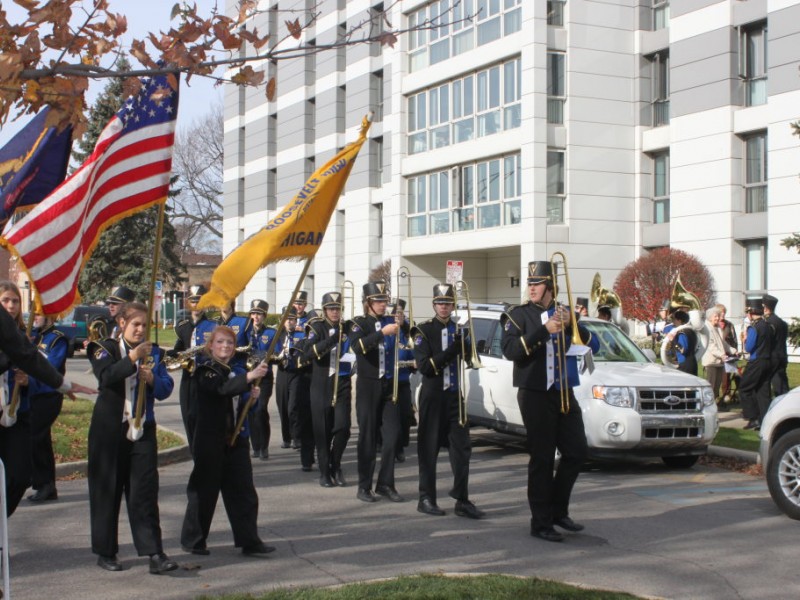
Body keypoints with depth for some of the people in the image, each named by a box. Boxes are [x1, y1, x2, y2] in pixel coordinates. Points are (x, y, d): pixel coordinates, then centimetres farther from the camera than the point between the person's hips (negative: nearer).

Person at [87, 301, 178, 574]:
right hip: (109, 430, -2)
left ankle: (155, 553, -8)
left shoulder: (153, 352, 10)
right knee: (107, 490, 5)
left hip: (143, 430, 2)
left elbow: (166, 389, 3)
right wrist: (132, 358, -30)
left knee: (145, 491, -5)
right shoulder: (105, 349, 0)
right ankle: (105, 552, 17)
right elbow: (105, 377, -20)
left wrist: (153, 379, -16)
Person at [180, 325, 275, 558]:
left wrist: (253, 396, 0)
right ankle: (193, 540, 16)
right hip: (210, 439, -6)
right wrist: (249, 377, -39)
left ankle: (249, 541, 7)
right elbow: (222, 389, -28)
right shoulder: (205, 370, -7)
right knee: (205, 489, 2)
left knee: (243, 491, 3)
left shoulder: (238, 370, 14)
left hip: (236, 438, 6)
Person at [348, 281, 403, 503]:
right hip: (368, 386, -4)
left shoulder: (391, 322, 9)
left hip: (389, 385, 4)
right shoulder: (359, 324, -3)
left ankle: (385, 484, 9)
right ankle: (364, 487, 5)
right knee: (368, 436, -1)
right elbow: (357, 346, -24)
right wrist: (383, 333, -31)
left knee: (392, 434, -1)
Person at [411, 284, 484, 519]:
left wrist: (464, 346, -11)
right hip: (433, 396, -4)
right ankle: (426, 499, 11)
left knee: (462, 447, 0)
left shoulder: (460, 330, 11)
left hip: (455, 395, 4)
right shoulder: (423, 331, -4)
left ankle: (462, 500, 3)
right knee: (429, 448, 2)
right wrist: (451, 352, -21)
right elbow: (424, 366, -13)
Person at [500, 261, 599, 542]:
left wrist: (571, 325, -12)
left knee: (576, 452, 7)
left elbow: (592, 346, 5)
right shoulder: (518, 315, -3)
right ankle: (541, 522, 5)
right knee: (542, 459, -3)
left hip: (564, 393, 5)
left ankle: (559, 511, 23)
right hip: (536, 395, -5)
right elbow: (510, 350, -18)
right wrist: (544, 331, -24)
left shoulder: (565, 313, 11)